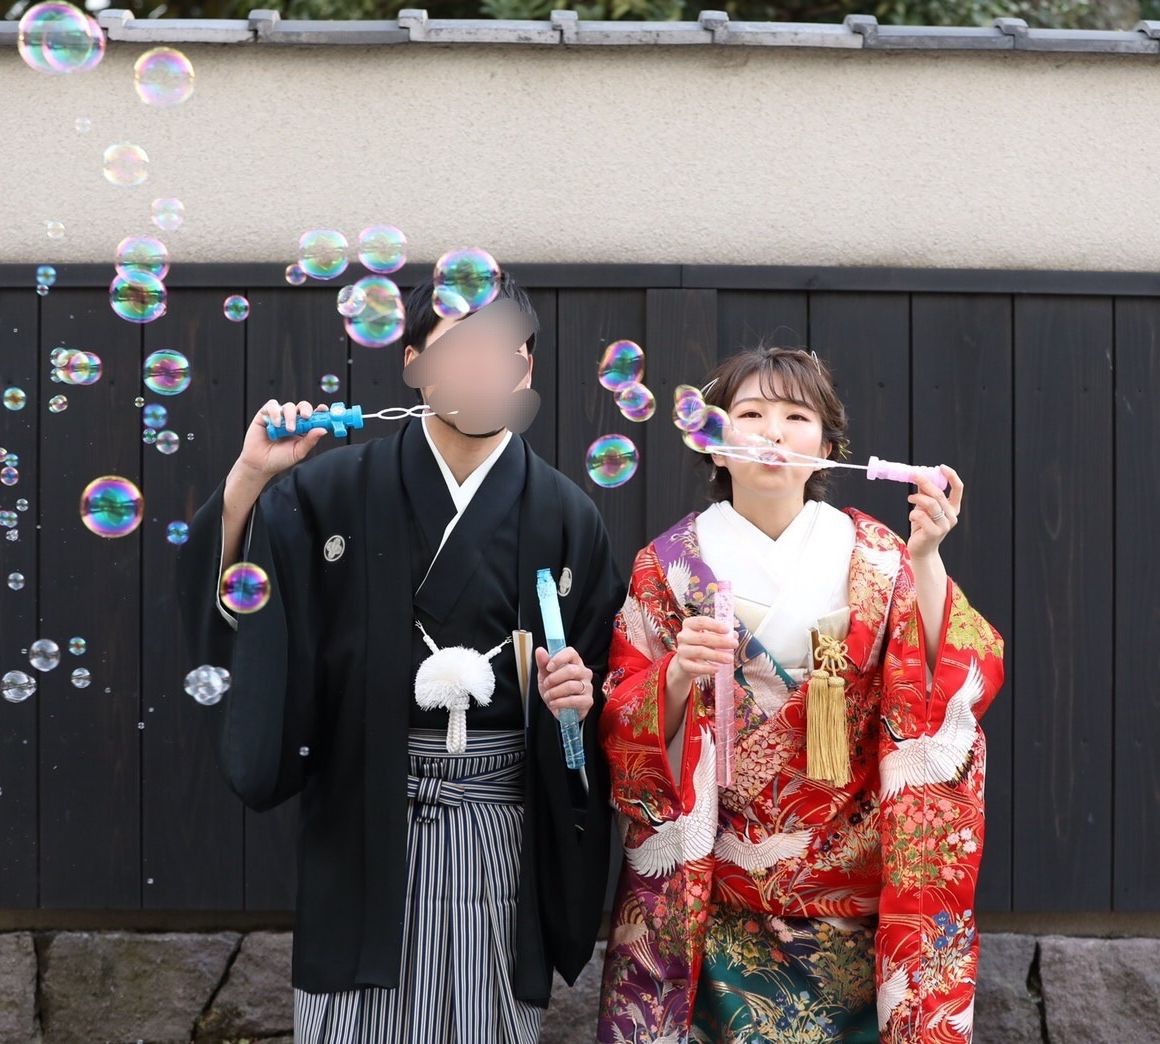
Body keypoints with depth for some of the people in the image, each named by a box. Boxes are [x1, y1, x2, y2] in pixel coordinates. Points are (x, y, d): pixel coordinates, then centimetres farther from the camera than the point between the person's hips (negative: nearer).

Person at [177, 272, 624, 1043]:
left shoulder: (566, 516, 3)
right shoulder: (337, 489, 0)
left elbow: (606, 682, 8)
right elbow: (221, 605, -5)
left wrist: (580, 693, -13)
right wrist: (247, 478, -16)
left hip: (501, 827, 1)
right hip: (365, 823, -1)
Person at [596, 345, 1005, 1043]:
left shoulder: (873, 556, 2)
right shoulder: (669, 565, 0)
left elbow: (952, 690, -9)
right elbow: (624, 729, -2)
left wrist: (925, 559, -18)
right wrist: (679, 674, -21)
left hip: (849, 896, 1)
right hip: (708, 897, -1)